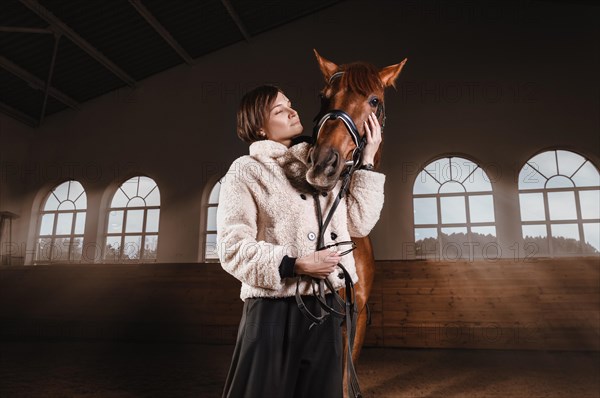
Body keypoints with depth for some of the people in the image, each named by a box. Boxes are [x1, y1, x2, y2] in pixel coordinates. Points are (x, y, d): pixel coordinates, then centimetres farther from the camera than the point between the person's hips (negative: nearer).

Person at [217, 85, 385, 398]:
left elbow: (359, 223, 8)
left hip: (325, 309, 6)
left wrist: (367, 160, 6)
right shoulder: (246, 171, -4)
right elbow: (233, 248, -12)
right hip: (273, 310, -5)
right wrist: (296, 265, -21)